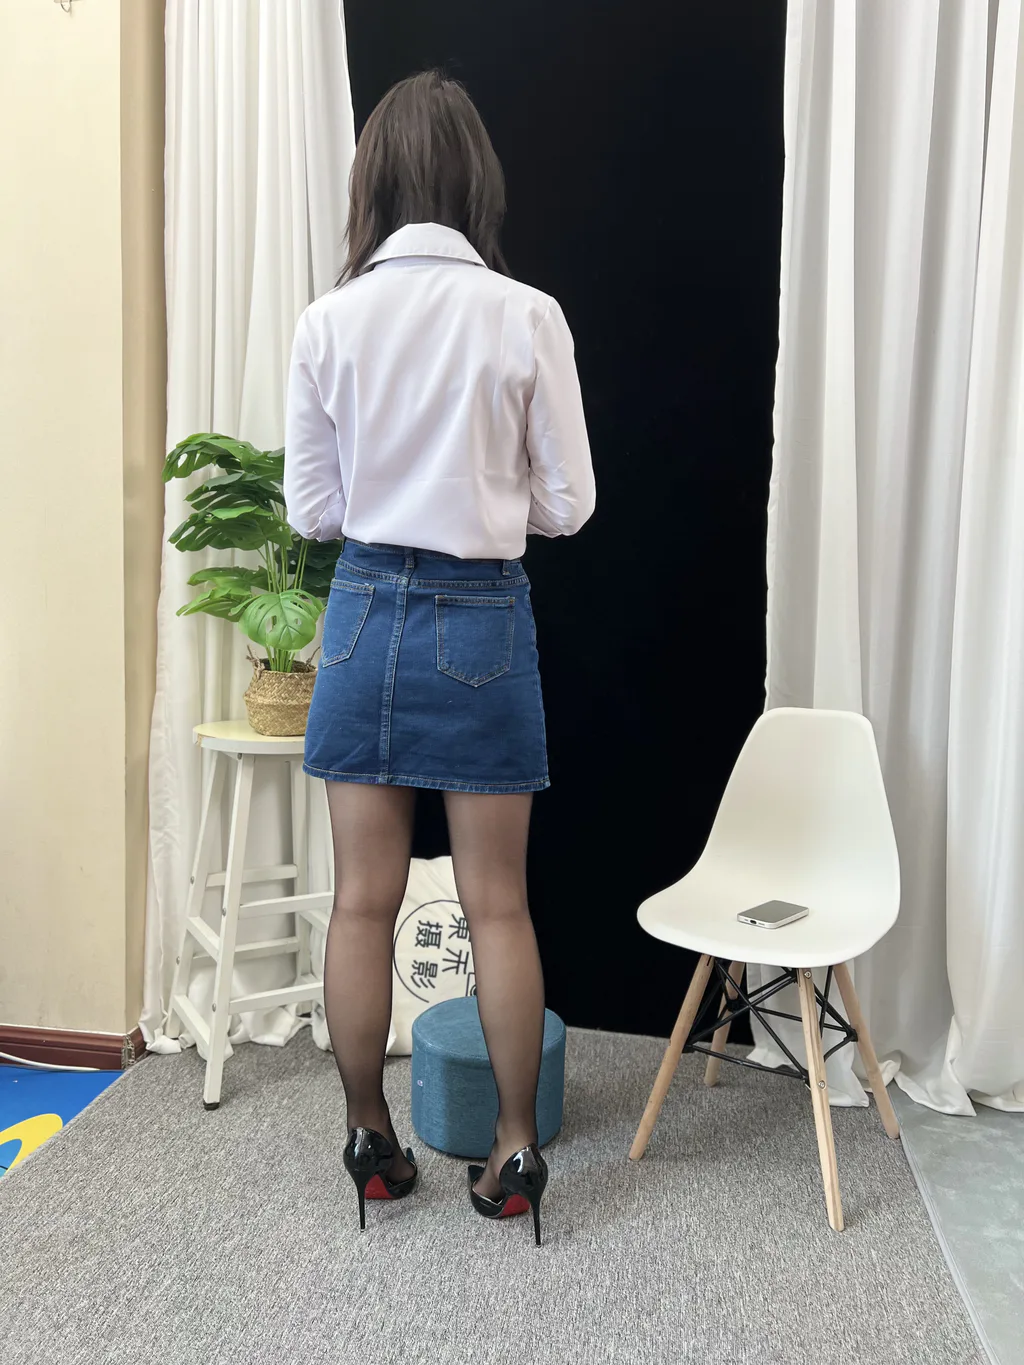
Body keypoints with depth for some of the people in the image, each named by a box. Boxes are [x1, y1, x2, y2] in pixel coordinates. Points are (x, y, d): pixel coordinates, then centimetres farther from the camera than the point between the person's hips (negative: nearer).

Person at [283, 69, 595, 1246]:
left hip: (367, 611, 2)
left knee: (364, 901, 12)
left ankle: (370, 1142, 28)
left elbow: (310, 510, 2)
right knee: (497, 904, 10)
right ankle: (515, 1151, 24)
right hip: (482, 617, -1)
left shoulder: (329, 322, -2)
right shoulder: (526, 318, -6)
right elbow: (567, 504, -2)